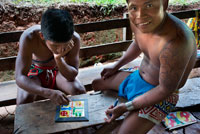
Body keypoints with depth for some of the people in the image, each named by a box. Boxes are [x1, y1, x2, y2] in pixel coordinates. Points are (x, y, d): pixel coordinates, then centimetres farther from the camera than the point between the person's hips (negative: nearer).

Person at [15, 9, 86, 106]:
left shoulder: (74, 39, -29)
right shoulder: (29, 38, -35)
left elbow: (72, 76, -21)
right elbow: (20, 78, -37)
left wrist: (58, 59, -42)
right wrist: (49, 93, -54)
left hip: (58, 70, 2)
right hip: (35, 72, -1)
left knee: (80, 91, -25)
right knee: (24, 102, -28)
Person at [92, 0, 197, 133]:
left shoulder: (175, 43, -38)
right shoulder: (136, 21, -14)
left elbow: (166, 90, -27)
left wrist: (127, 107, -21)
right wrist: (115, 67, 15)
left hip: (159, 95, -7)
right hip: (137, 76, 8)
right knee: (97, 84, 21)